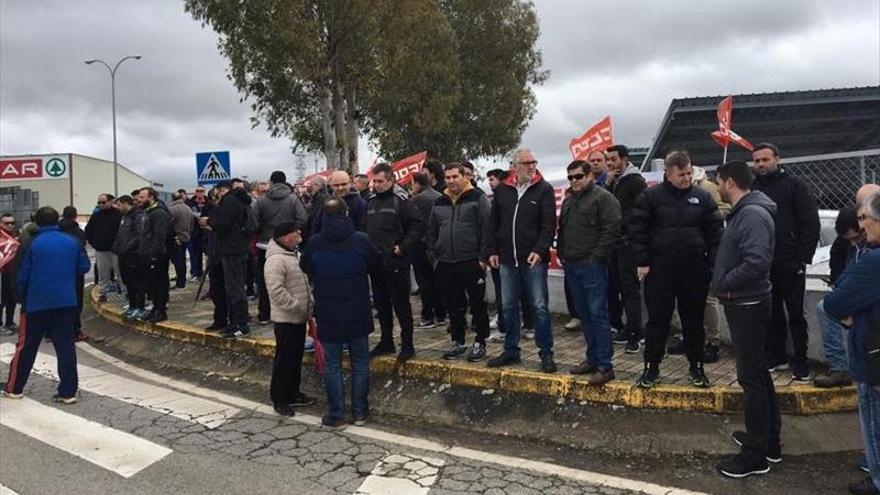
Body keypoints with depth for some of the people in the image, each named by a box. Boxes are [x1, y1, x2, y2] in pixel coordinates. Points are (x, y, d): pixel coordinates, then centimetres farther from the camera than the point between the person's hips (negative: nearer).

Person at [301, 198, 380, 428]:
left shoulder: (314, 243, -8)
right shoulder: (361, 240, -10)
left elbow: (306, 270, 7)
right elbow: (376, 265, 5)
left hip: (327, 314, 0)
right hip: (357, 313, 0)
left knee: (332, 364, 9)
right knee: (360, 362, 11)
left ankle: (336, 414, 12)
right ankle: (360, 412, 18)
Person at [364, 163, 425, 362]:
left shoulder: (401, 201, -9)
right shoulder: (371, 203, 12)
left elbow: (418, 225, -13)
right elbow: (364, 229, 21)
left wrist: (403, 247, -15)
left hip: (396, 263, -7)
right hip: (375, 263, 7)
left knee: (401, 305, 0)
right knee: (381, 304, 15)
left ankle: (407, 345, 10)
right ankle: (386, 342, 28)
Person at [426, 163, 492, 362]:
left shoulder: (478, 199, -3)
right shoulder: (440, 203, 14)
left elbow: (487, 229, -9)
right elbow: (431, 232, 18)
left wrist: (483, 258, -13)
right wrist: (434, 257, 10)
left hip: (471, 263, -5)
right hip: (445, 264, 5)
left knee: (477, 304, 2)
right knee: (454, 306, 12)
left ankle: (480, 343, 13)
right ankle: (458, 342, 23)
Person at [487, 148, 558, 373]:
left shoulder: (544, 189, -3)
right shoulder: (502, 190, 8)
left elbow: (549, 224, -9)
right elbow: (493, 223, 14)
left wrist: (539, 250, -20)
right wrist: (493, 250, 8)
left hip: (534, 259, -4)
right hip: (507, 260, 4)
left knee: (539, 307, 0)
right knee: (509, 307, 12)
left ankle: (546, 354, 11)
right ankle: (511, 351, 25)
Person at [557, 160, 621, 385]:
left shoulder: (603, 198, -7)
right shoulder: (568, 201, 19)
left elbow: (611, 230, -15)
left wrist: (596, 257, -16)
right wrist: (561, 253, 14)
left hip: (592, 266, -8)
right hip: (571, 265, 8)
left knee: (597, 314, -8)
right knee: (584, 315, 13)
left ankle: (605, 366, -4)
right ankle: (593, 359, 22)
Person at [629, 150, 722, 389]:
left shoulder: (702, 197, 5)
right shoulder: (651, 196, -3)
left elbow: (715, 232, 6)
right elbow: (637, 230, -4)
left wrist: (712, 265, 0)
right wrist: (642, 262, -8)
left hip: (695, 270, 2)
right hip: (659, 270, -2)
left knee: (694, 321, 11)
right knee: (657, 320, 7)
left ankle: (696, 367, 26)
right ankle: (651, 367, 19)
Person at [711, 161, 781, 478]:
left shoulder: (753, 214, -20)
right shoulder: (743, 212, 12)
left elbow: (757, 261, -31)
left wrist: (726, 283, -18)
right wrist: (724, 282, 5)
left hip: (748, 305, -10)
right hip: (744, 303, 10)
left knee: (751, 377, -2)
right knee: (758, 372, 18)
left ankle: (756, 455, 8)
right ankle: (769, 440, 31)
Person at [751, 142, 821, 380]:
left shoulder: (794, 186, -3)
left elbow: (811, 224, -6)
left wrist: (803, 258, -12)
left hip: (789, 264, -4)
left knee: (795, 314, 4)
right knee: (772, 313, 12)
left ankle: (800, 363, 13)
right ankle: (776, 357, 23)